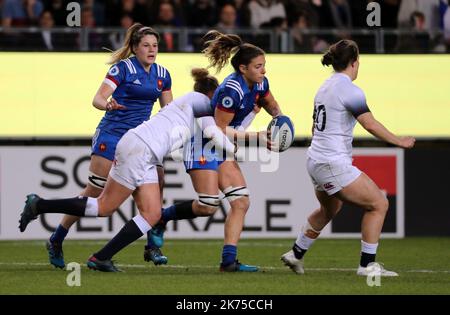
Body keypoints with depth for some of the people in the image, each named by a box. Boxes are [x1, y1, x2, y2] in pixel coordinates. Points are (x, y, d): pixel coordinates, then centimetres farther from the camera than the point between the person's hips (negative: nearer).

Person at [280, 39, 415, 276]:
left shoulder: (325, 87, 12)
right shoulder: (349, 90, -15)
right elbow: (370, 125, -21)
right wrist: (399, 141, -11)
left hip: (316, 161, 10)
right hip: (334, 165, -10)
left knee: (329, 209, 32)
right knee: (379, 204, -5)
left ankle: (296, 255, 39)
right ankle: (367, 265, -4)